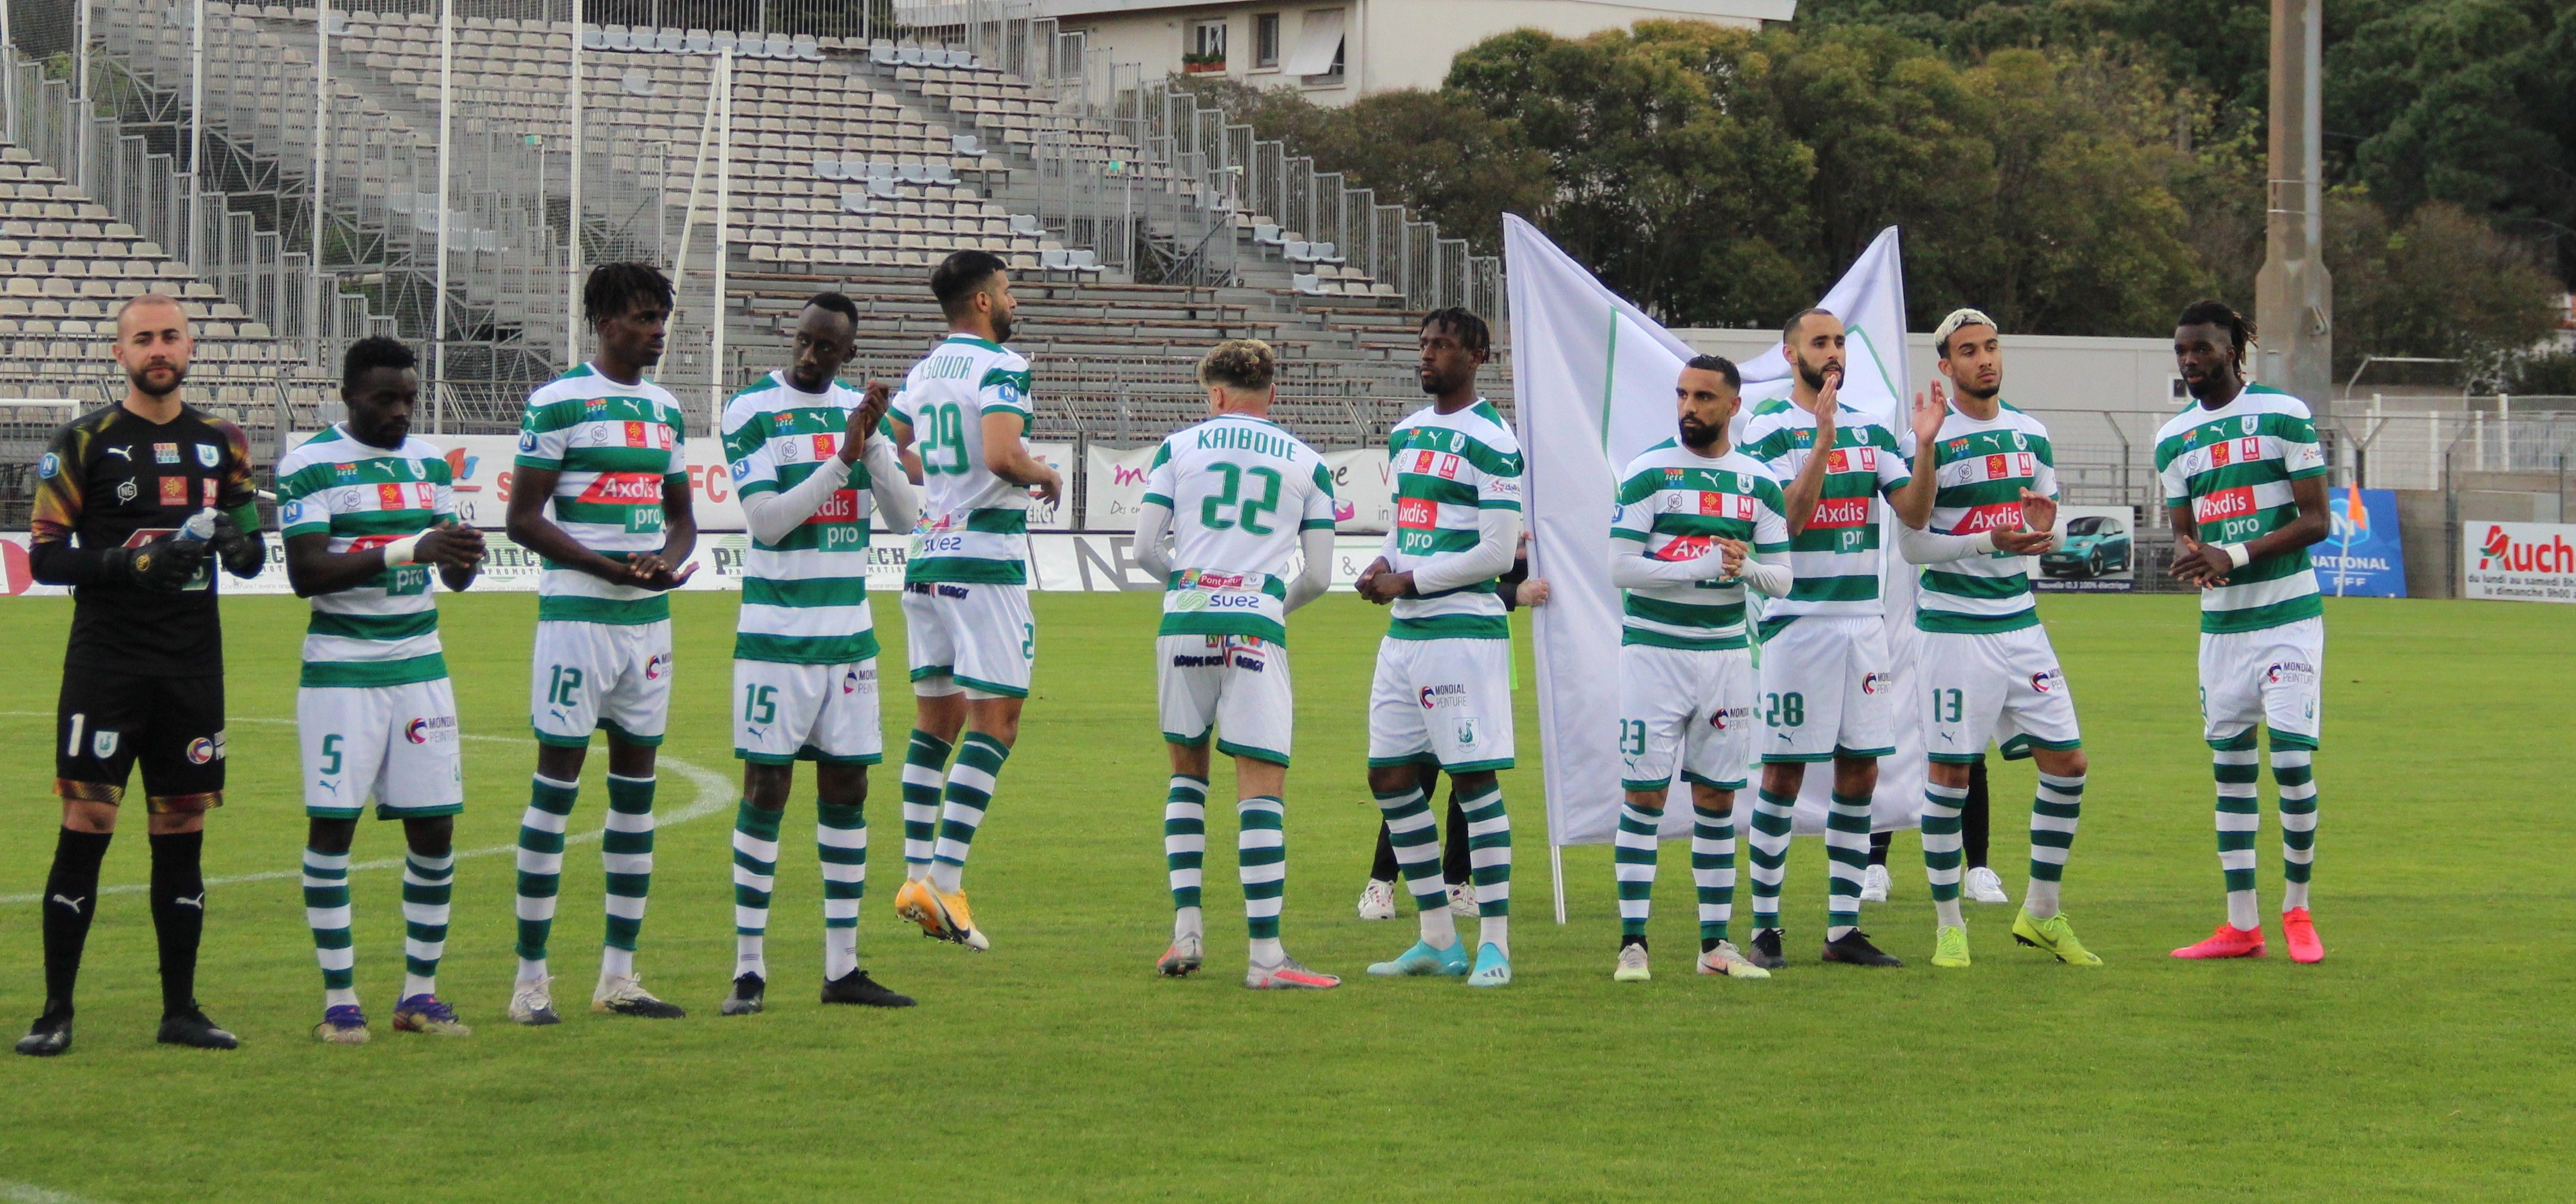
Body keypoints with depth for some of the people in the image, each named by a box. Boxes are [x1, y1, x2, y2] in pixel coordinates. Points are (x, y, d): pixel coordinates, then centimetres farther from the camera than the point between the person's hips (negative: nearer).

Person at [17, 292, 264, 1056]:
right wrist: (129, 562, -19)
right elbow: (45, 556, -4)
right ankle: (56, 1012, -3)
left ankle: (180, 1008, 14)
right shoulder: (85, 443, -1)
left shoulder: (222, 444, 12)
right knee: (85, 827, -7)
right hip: (107, 666, -4)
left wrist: (240, 543, -5)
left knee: (182, 834, 7)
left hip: (193, 668, 4)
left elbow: (252, 554, 19)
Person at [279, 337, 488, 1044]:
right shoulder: (309, 466, -7)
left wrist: (463, 560, -13)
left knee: (434, 827, 2)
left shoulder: (431, 463, 10)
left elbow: (451, 572, 12)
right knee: (332, 824, -5)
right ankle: (339, 999, 3)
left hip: (421, 668, 5)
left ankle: (420, 992, 12)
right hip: (339, 673, -5)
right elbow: (305, 572, -17)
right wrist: (407, 550, -26)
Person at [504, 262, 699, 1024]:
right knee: (558, 779, -6)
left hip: (649, 618, 7)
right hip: (577, 613, -7)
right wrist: (611, 568, -18)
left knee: (636, 782, 8)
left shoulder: (665, 410, 14)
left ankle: (618, 975, 13)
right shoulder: (559, 404, -6)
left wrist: (669, 561, -2)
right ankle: (531, 977, -2)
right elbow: (524, 518, -9)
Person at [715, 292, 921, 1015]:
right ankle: (749, 970, -2)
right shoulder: (750, 411, -7)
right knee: (766, 789, -5)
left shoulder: (858, 410, 9)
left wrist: (872, 444, -10)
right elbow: (768, 520, -16)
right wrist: (842, 459, -22)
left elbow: (905, 518, 4)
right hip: (776, 633, -5)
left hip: (849, 632, 5)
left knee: (847, 788, 6)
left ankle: (843, 968, 11)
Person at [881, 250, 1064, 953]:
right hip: (985, 560, -8)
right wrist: (1045, 476, -5)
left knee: (935, 718, 13)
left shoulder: (924, 371, 12)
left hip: (927, 554, 8)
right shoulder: (1000, 367, -11)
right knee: (995, 717, -6)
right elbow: (1002, 454, -24)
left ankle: (917, 873, 11)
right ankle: (945, 879, -16)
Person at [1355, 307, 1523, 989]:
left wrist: (1409, 581, -11)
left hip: (1464, 630, -9)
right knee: (1390, 776, 8)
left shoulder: (1490, 442, -9)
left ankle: (1494, 944, -4)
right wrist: (1383, 566, 4)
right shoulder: (1406, 435, 16)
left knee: (1474, 779, -7)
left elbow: (1497, 553, -12)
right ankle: (1438, 938, 16)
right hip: (1404, 630, 9)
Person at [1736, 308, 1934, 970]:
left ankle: (1844, 927, 9)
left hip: (1863, 619, 5)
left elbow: (1914, 513, 3)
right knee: (1784, 772, -3)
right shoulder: (1769, 429, -3)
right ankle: (1764, 927, 3)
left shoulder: (1869, 428, 12)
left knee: (1860, 769, 4)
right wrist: (1823, 442, -23)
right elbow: (1789, 518, -15)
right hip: (1797, 620, -5)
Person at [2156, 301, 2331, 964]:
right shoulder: (2174, 438, 8)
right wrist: (2188, 557, -12)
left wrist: (2235, 557, -19)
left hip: (2288, 615, -5)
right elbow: (2183, 532, 13)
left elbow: (2316, 522, -8)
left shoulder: (2284, 415, -7)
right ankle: (2240, 925, 10)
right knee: (2229, 768, 5)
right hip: (2220, 622, 5)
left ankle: (2297, 910, 5)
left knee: (2292, 759, -11)